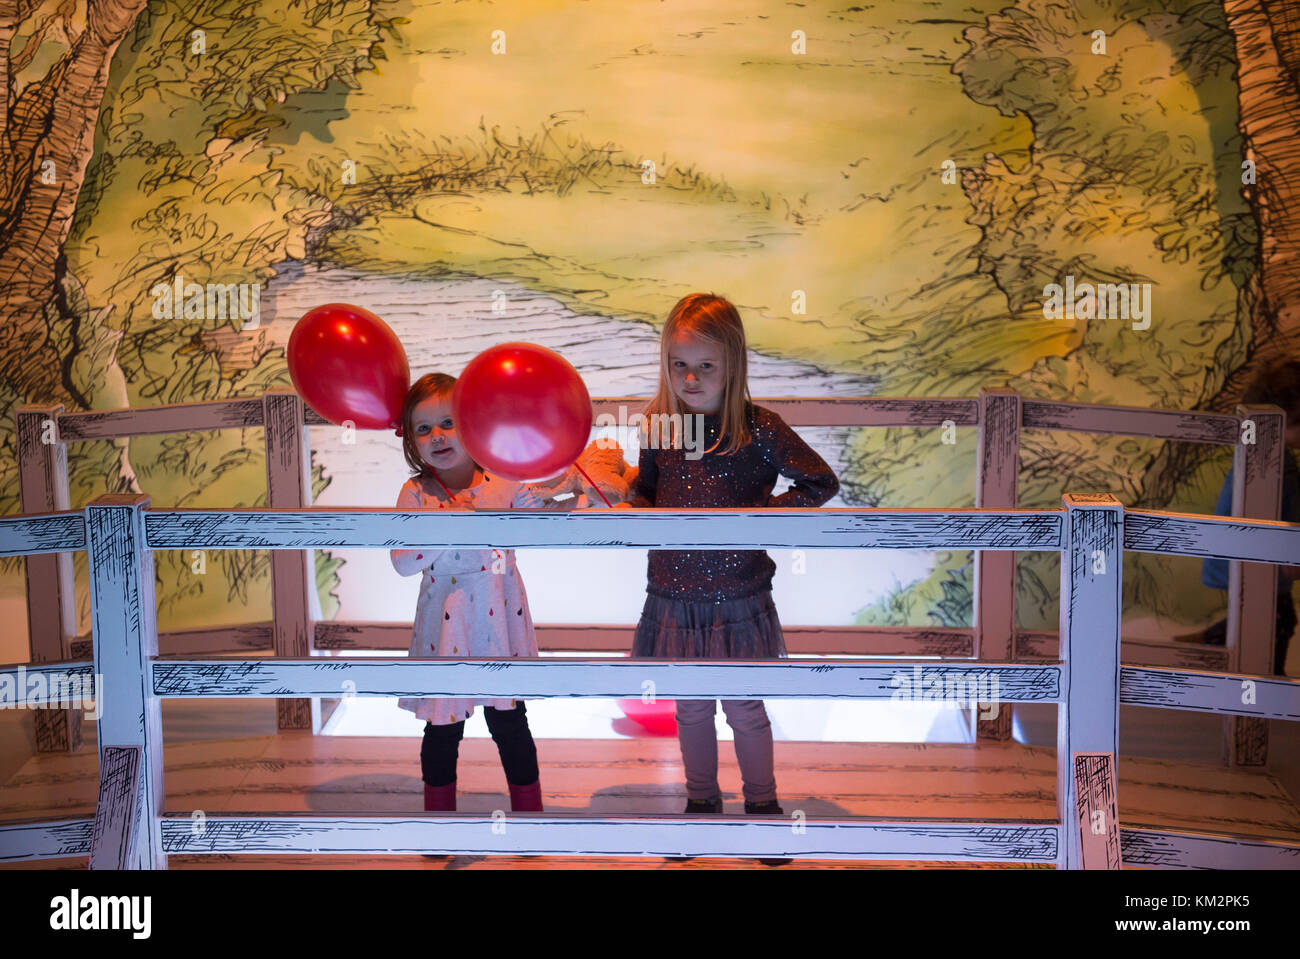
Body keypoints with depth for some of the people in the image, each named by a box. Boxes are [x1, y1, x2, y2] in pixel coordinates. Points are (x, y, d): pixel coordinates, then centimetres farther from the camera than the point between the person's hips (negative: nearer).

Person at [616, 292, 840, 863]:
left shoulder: (758, 429, -13)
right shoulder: (659, 427, -3)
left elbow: (821, 483, -6)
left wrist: (758, 516, -13)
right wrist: (632, 503, -10)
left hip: (739, 601, -3)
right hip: (676, 598, 3)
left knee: (745, 711, 9)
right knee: (691, 709, 16)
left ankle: (762, 801, 29)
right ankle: (701, 800, 35)